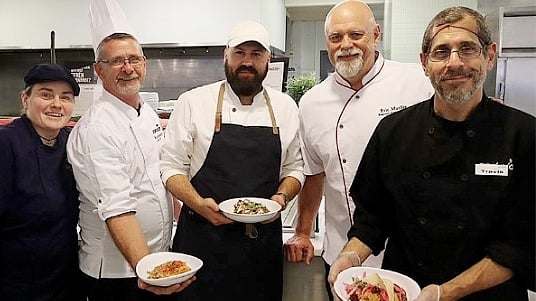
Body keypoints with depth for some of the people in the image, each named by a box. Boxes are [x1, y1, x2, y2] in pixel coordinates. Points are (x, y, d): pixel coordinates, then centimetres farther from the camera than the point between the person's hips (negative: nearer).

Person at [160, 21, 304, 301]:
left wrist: (282, 197, -8)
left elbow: (294, 168, 10)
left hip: (264, 240, 3)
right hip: (204, 238, -2)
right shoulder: (193, 102, -4)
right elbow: (172, 167, -2)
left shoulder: (285, 107, 4)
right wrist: (200, 204, -17)